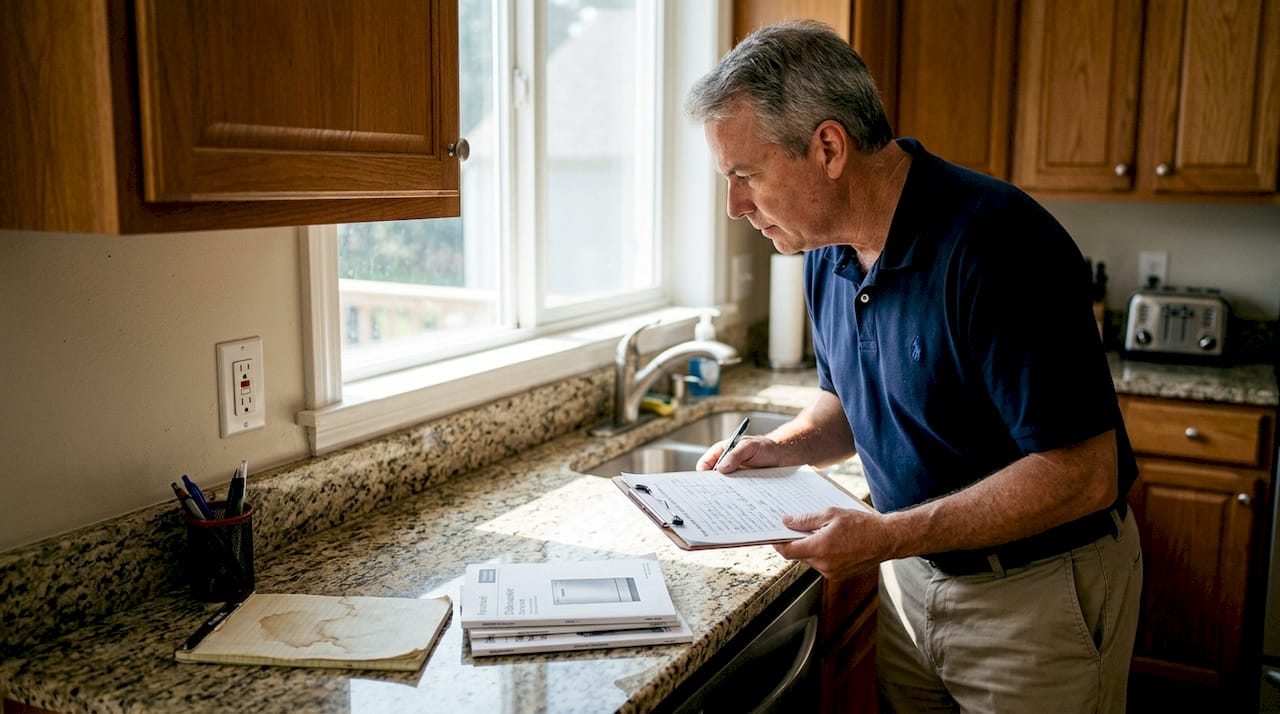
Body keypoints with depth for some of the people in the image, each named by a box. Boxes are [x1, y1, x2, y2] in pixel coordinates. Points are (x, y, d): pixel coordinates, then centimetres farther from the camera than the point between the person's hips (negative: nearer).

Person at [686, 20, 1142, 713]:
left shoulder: (994, 244, -27)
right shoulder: (829, 252, -2)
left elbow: (1083, 474, -28)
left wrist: (886, 537, -27)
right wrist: (779, 448, -6)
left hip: (1037, 593, -6)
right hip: (911, 576, 7)